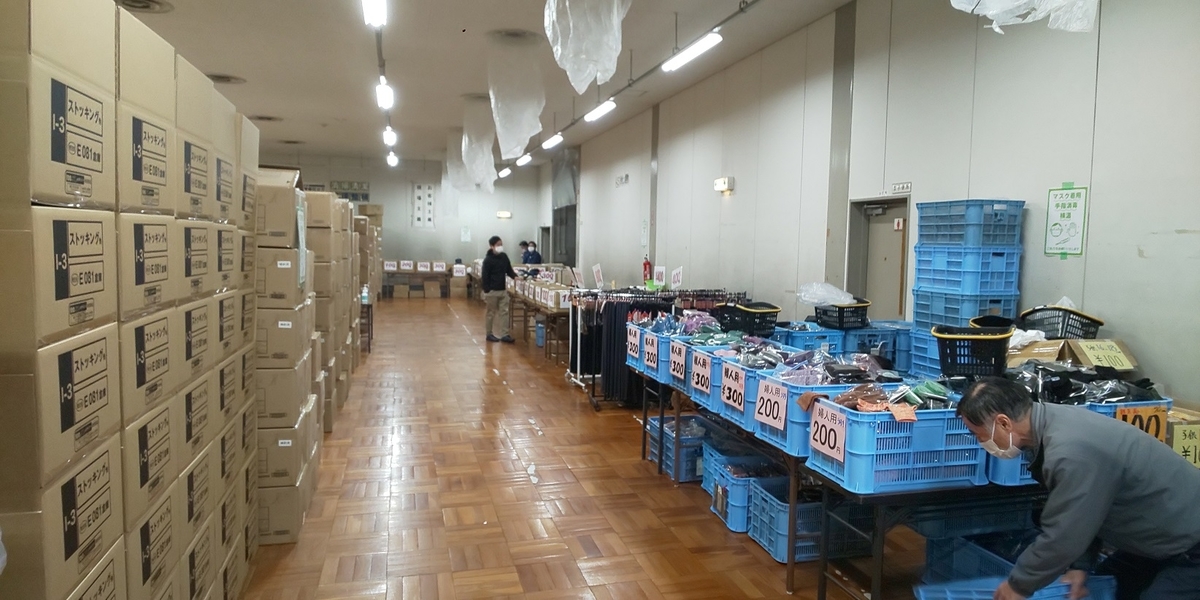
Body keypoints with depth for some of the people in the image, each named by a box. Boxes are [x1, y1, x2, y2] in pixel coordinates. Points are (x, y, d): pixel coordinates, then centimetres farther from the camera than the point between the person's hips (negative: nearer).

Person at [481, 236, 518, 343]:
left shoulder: (504, 256, 6)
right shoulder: (488, 260, -12)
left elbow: (509, 270, 15)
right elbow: (485, 277, -13)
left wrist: (515, 276, -6)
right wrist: (486, 292, -16)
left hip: (503, 290, 6)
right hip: (492, 291, -6)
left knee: (504, 312, 3)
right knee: (491, 313, 5)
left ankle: (504, 335, 6)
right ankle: (489, 334, 17)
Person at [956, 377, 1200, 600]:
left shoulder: (1071, 451, -36)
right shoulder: (1053, 420, -5)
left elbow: (1061, 537, -28)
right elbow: (1081, 510, 6)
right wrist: (1080, 564, 0)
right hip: (1161, 535, 9)